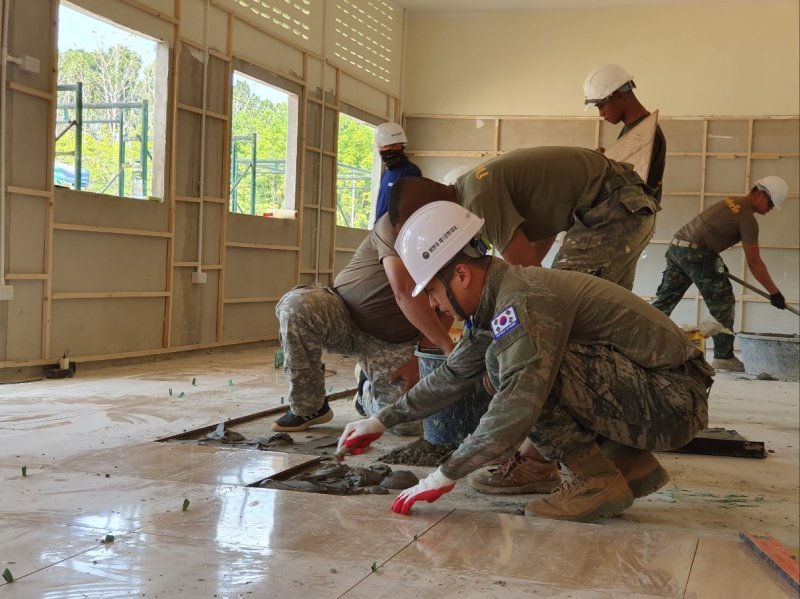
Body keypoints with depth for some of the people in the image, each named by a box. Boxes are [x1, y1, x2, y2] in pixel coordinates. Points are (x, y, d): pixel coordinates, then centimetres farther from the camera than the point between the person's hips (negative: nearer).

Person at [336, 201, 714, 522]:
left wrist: (446, 475, -24)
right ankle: (632, 464, 13)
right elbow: (452, 376, 22)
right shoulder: (497, 300, 10)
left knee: (509, 363, -20)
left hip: (671, 400, -10)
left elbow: (519, 406, -31)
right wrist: (382, 421, 23)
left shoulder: (524, 300, -21)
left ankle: (599, 481, -10)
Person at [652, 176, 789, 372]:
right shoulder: (747, 219, -9)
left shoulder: (733, 201, 16)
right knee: (723, 303, 1)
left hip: (676, 246, 9)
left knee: (665, 299, 11)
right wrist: (774, 293, -1)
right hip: (696, 253, -9)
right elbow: (754, 263, -8)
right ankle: (723, 357, 2)